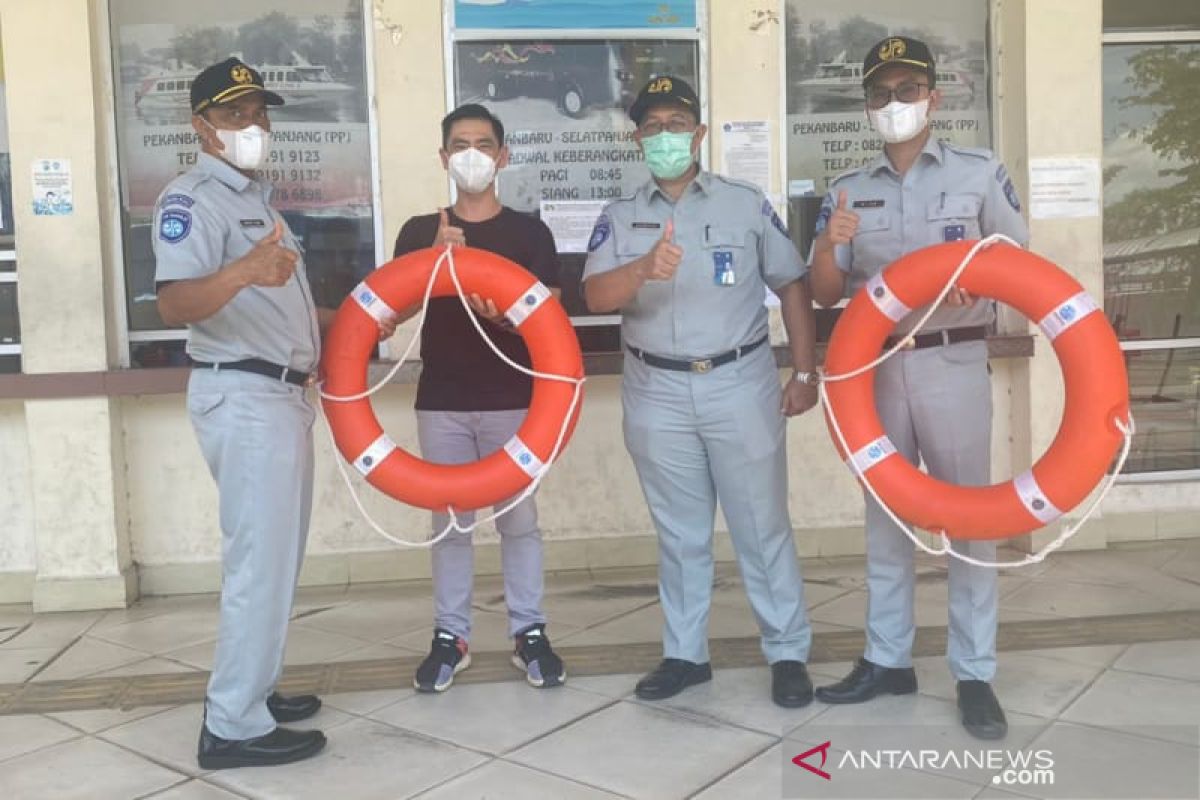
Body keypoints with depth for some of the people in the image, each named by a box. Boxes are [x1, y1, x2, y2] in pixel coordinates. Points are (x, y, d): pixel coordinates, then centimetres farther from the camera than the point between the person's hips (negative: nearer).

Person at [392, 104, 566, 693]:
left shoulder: (530, 232, 3)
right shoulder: (419, 232, 6)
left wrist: (504, 315, -20)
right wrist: (435, 259, -15)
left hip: (512, 399, -1)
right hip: (441, 400, 1)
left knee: (519, 518, 5)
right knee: (449, 520, 7)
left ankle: (529, 633, 15)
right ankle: (450, 637, 17)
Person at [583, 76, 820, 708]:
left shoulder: (747, 204, 3)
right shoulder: (619, 219, 6)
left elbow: (792, 286, 6)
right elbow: (596, 295, -9)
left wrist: (804, 373, 1)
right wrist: (645, 268, -29)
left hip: (740, 383, -1)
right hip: (658, 394, 2)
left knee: (762, 526, 5)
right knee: (679, 532, 12)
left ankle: (788, 655, 18)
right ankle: (684, 653, 25)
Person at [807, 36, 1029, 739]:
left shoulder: (980, 171, 2)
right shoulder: (848, 190, 9)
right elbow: (827, 294, 6)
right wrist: (828, 244, -14)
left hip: (954, 363, -3)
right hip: (875, 365, 3)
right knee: (885, 517, 11)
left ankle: (975, 674, 11)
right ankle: (888, 659, 22)